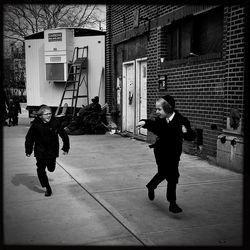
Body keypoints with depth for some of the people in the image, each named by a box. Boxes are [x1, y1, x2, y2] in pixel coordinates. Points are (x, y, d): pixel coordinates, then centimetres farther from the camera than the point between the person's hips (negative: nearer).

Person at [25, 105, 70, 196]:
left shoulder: (55, 123, -12)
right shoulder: (36, 124, -12)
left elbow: (64, 135, -2)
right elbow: (29, 138, -1)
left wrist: (65, 148, 2)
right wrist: (28, 150, 0)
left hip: (52, 151, 0)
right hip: (40, 151, 0)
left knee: (51, 168, 11)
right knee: (41, 170, 0)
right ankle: (48, 188, 15)